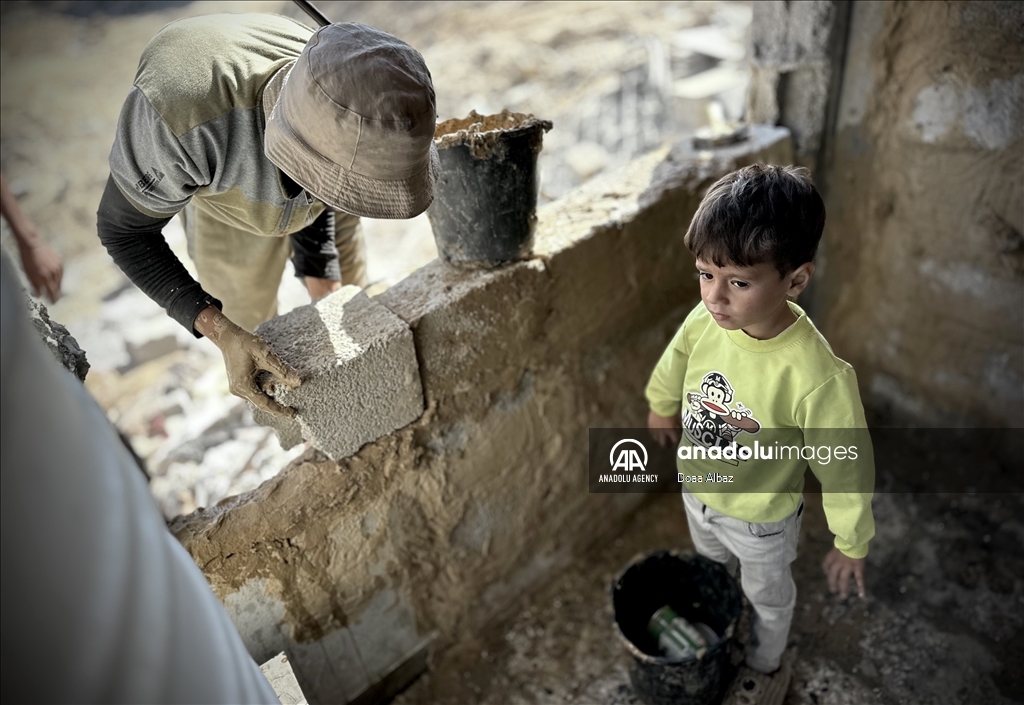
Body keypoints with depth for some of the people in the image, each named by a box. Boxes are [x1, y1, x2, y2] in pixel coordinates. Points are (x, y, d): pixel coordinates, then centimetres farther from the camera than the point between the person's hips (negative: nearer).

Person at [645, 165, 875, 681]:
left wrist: (851, 545, -10)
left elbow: (845, 467, -24)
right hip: (697, 490, 4)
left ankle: (764, 661, 61)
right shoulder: (705, 320, -26)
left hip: (761, 520, -4)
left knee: (767, 596, 29)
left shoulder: (818, 378, -40)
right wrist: (662, 404, 16)